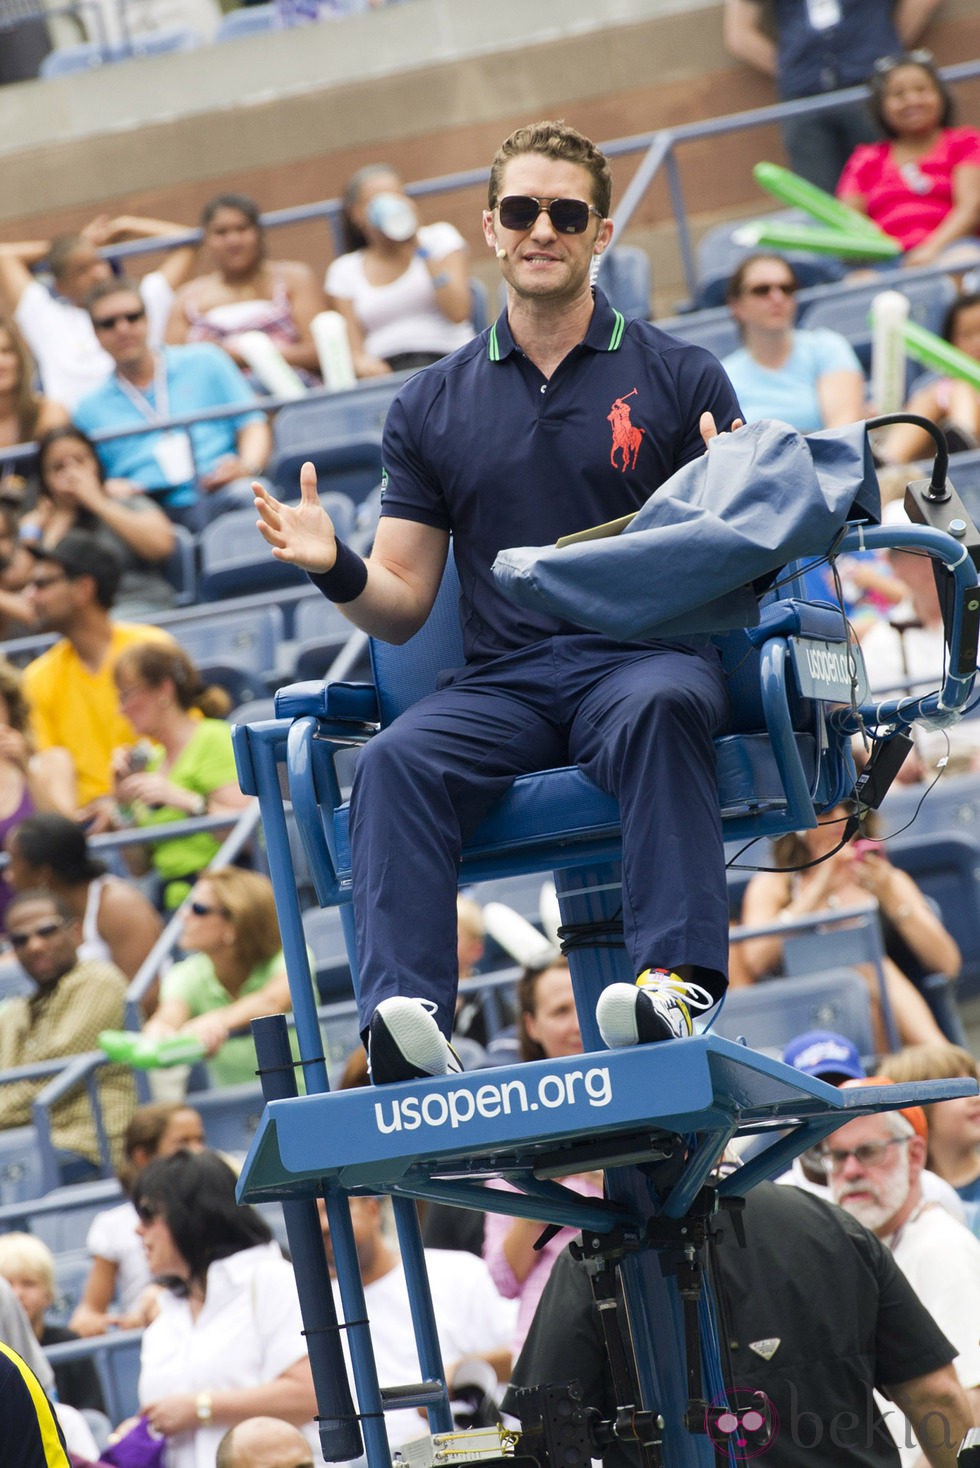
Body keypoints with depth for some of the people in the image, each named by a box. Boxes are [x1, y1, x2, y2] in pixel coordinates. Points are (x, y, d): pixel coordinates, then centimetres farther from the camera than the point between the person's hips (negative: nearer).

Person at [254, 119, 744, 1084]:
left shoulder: (679, 380, 12)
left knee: (658, 710, -38)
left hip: (647, 653, -2)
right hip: (500, 678, 2)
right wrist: (335, 568, -4)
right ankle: (405, 1021, -47)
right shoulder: (432, 407, 19)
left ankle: (676, 984, -50)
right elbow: (401, 607, 17)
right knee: (394, 763, -30)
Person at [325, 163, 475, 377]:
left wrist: (422, 248, 0)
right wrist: (362, 361, -18)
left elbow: (458, 313, -2)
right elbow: (353, 349, 7)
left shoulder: (439, 237, 14)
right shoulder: (344, 271, 18)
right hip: (385, 370, 2)